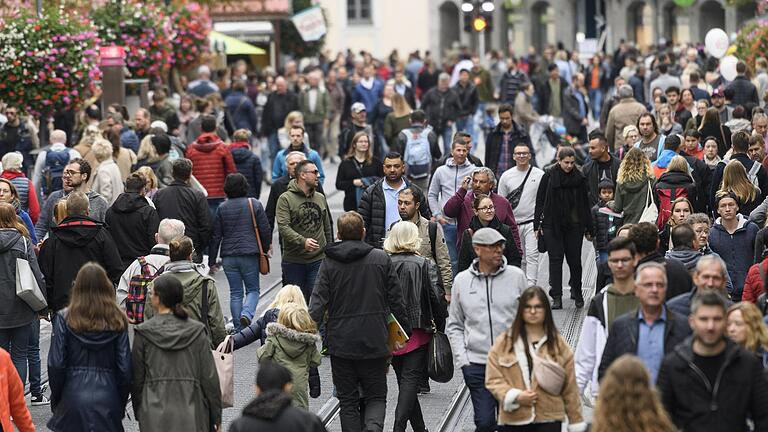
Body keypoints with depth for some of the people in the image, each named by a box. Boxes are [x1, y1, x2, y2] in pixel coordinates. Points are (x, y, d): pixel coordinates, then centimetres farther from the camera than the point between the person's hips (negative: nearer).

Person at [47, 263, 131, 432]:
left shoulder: (64, 319, -4)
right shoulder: (117, 321, 0)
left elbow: (56, 364, -4)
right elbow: (125, 366, 1)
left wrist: (55, 399, 8)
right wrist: (121, 403, 12)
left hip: (73, 396, -1)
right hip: (108, 399, 1)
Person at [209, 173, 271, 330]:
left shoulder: (222, 208, 2)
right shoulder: (254, 205, -2)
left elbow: (215, 236, 3)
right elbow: (265, 230, -1)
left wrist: (212, 260, 8)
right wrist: (265, 250, 15)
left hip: (229, 257, 2)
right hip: (250, 254, -2)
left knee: (235, 293, 9)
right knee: (253, 289, 9)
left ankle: (239, 329, 7)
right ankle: (247, 314, -19)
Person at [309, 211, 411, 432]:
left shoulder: (329, 263, -2)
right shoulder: (381, 259, 0)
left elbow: (318, 302, -9)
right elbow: (396, 301, 2)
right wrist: (406, 333, 11)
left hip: (340, 343, 0)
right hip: (374, 341, 0)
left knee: (348, 401, 11)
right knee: (376, 396, 9)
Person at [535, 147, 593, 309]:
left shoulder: (579, 178, 3)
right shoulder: (549, 177, 0)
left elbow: (585, 205, 7)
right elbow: (539, 202, 2)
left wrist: (588, 228, 6)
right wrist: (537, 225, -4)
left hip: (574, 226, 1)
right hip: (552, 226, -1)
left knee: (574, 260, 4)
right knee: (556, 259, -4)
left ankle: (577, 293, 24)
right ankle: (556, 297, -3)